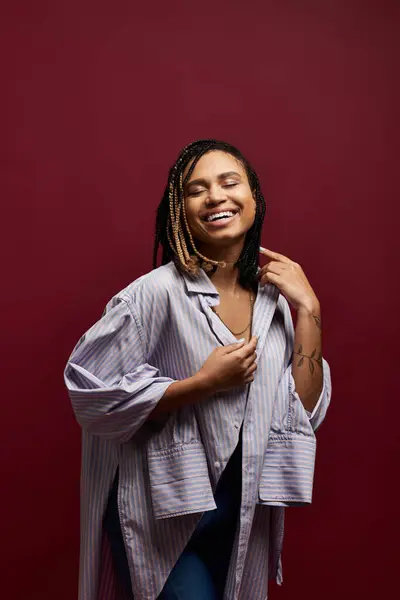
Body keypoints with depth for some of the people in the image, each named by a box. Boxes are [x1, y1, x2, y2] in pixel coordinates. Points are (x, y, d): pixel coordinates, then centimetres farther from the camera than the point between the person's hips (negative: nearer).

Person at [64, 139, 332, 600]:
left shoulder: (273, 296, -3)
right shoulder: (157, 293, -21)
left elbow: (304, 411, -4)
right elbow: (92, 394, -20)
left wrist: (309, 311, -12)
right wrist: (205, 382, -24)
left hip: (242, 513, 6)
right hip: (160, 516, -6)